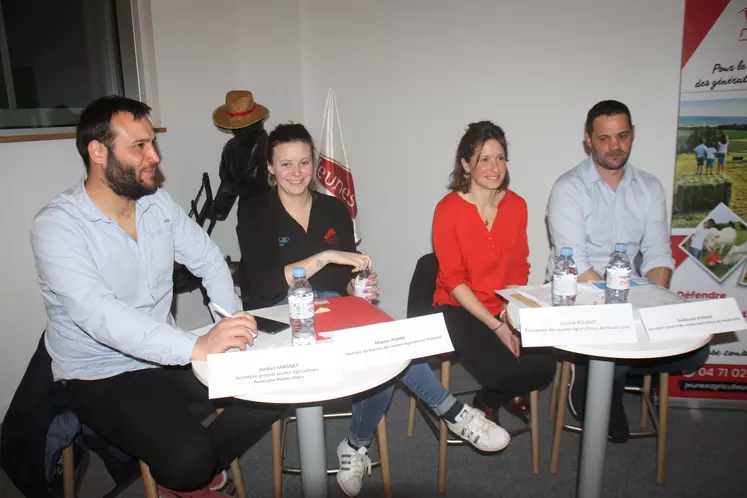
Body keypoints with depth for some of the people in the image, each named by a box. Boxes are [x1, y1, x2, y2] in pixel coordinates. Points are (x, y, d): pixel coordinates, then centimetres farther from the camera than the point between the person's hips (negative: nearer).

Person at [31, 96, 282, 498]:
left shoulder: (158, 203, 0)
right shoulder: (56, 225, -20)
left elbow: (208, 260, 4)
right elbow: (99, 314, -33)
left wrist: (231, 327, -12)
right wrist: (197, 347, -43)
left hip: (167, 356, 6)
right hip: (101, 375, -6)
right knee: (189, 457, -27)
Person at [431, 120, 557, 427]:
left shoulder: (517, 205, 3)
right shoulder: (448, 209, -12)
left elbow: (518, 268, 5)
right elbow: (453, 279, -12)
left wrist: (510, 318, -9)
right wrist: (495, 326, -17)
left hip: (505, 309, 5)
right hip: (460, 310, -5)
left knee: (544, 367, -16)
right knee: (504, 372, -25)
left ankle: (490, 399, 15)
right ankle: (496, 396, 13)